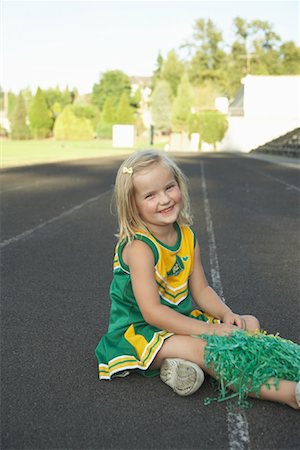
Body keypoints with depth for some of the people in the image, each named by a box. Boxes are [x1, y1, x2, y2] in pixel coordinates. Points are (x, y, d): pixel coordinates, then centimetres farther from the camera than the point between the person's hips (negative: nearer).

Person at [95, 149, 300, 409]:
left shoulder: (187, 237, 1)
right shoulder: (139, 246, -23)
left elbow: (200, 289, 8)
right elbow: (152, 312, -27)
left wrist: (226, 315, -12)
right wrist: (209, 330, -28)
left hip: (181, 320, 9)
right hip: (140, 330, -9)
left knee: (250, 324, 5)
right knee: (203, 349, -33)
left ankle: (182, 365, -19)